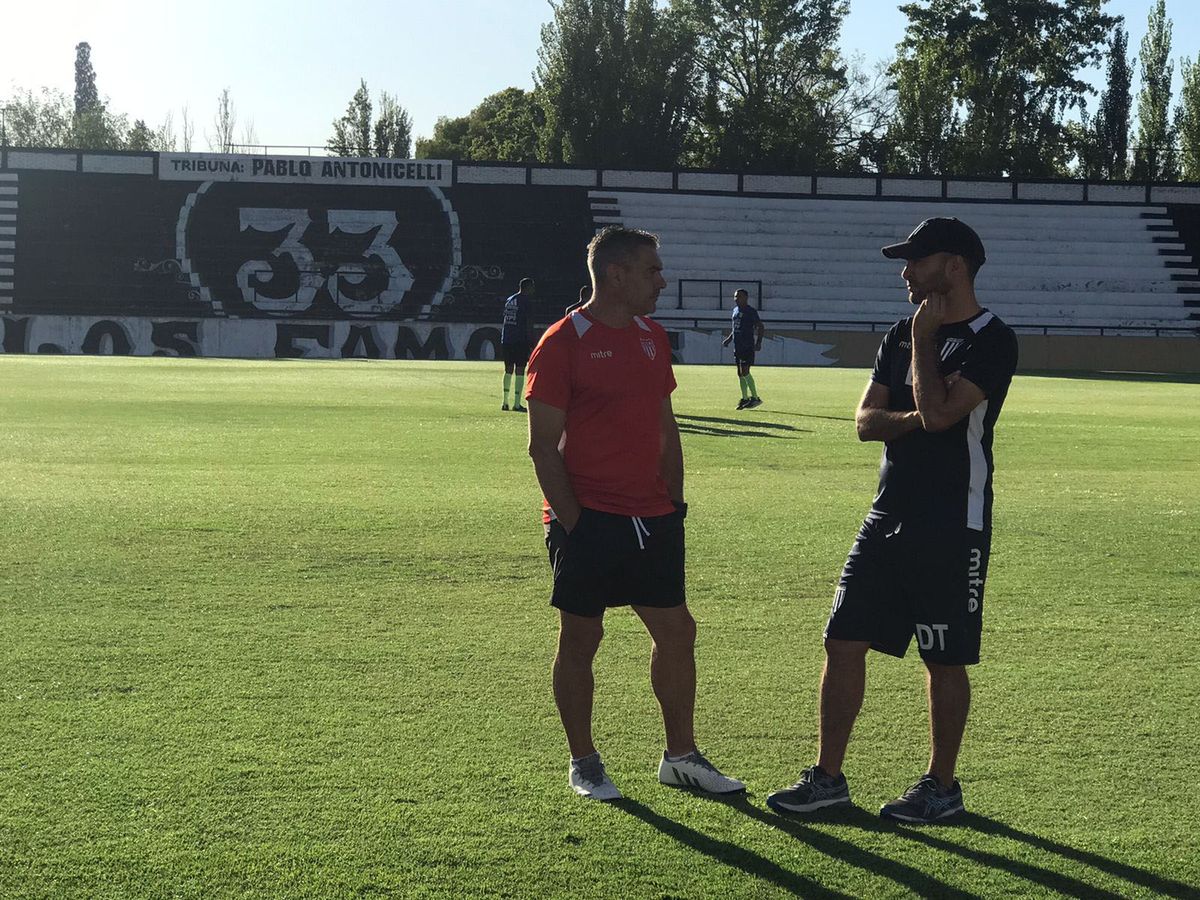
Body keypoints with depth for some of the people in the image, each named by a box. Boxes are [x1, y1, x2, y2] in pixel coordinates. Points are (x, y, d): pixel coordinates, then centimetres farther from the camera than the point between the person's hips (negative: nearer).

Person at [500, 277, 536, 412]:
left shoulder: (509, 300, 15)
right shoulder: (525, 301, -7)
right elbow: (529, 323, -9)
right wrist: (531, 340, -4)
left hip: (506, 340, 7)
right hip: (520, 340, -7)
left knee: (508, 370, 12)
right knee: (519, 371, -3)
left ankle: (505, 402, 12)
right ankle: (516, 404, -4)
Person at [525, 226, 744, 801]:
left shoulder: (653, 337, 12)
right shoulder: (563, 343, -10)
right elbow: (543, 445, -11)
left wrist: (674, 500, 11)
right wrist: (572, 521, -14)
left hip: (652, 519, 7)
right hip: (588, 521, -7)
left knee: (677, 631, 9)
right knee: (581, 639, 4)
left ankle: (681, 757, 23)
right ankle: (583, 763, 18)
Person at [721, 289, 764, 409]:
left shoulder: (751, 311, -8)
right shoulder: (735, 310, 16)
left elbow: (760, 326, -9)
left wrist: (759, 342, -18)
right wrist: (728, 339, 19)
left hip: (748, 346, -8)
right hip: (737, 346, 8)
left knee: (745, 371, -14)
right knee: (740, 373, 8)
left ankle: (755, 398, -7)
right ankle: (745, 398, 15)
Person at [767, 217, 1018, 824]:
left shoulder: (992, 340, -10)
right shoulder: (900, 336, 13)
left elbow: (938, 413, -23)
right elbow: (865, 421, 7)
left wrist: (923, 339, -11)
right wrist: (915, 418, -13)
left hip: (952, 524, -7)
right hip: (889, 512, 7)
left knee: (945, 660, 3)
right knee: (843, 640, 7)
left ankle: (942, 786, 18)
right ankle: (828, 778, 16)